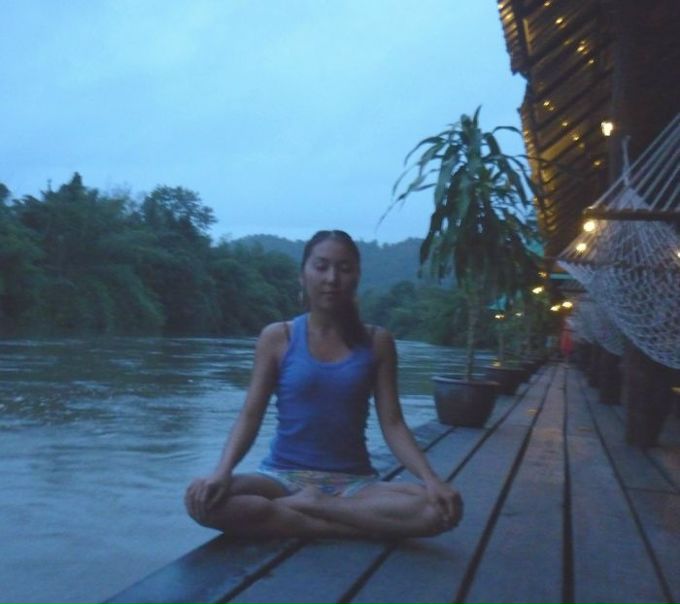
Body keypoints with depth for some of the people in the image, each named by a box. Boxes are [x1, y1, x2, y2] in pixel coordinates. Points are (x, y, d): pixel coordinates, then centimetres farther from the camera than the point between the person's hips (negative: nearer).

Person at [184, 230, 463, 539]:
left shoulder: (376, 342, 3)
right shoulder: (277, 337, 0)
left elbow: (392, 424, 0)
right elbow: (250, 416, -3)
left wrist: (431, 479, -17)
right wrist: (222, 472, -22)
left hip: (353, 482, 1)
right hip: (283, 476, 0)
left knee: (441, 509, -27)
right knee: (202, 500, -31)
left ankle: (307, 505, -15)